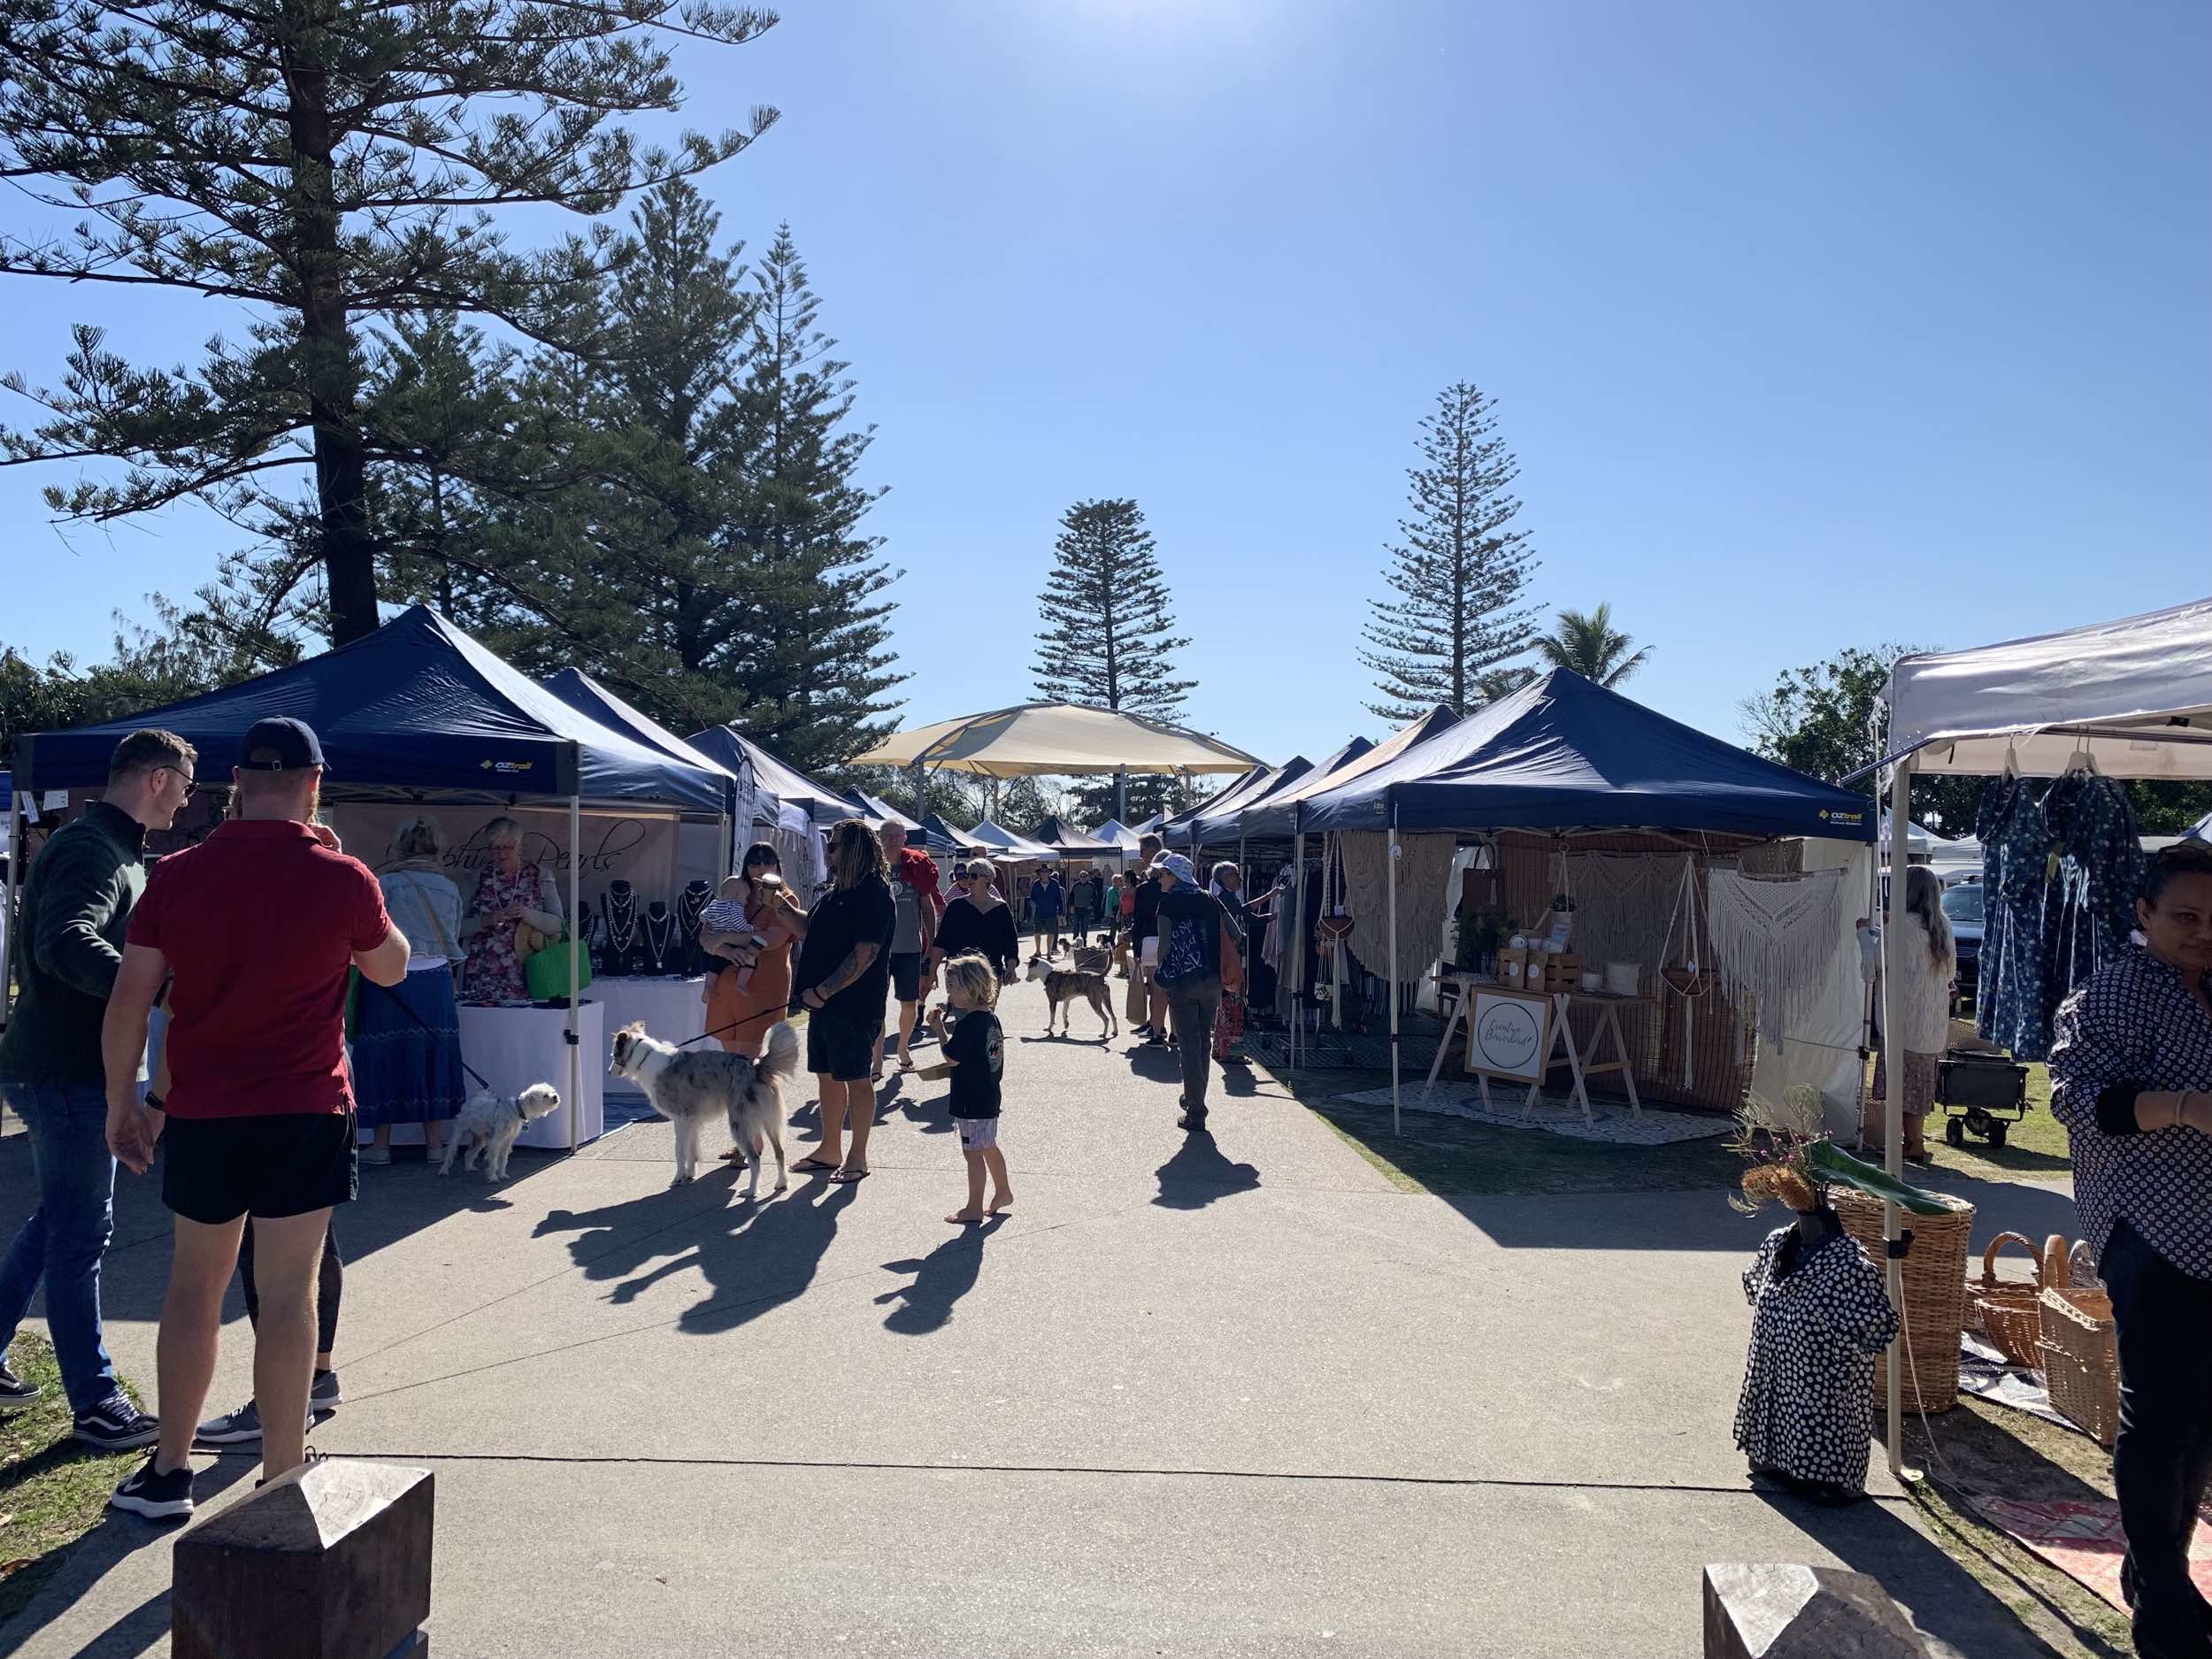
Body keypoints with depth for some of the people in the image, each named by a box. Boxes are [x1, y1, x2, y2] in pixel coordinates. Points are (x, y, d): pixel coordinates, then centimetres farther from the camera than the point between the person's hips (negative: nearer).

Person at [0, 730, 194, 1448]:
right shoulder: (93, 850, -19)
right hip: (67, 1071, -10)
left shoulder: (114, 849, 15)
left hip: (70, 1067, 10)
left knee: (60, 1220, 21)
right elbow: (67, 944, -36)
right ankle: (95, 1404, 8)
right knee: (81, 1232, -2)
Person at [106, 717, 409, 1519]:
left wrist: (121, 1102, 12)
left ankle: (168, 1473, 26)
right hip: (304, 1112, -3)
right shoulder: (341, 877, -8)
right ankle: (280, 1488, 9)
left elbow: (129, 999, 1)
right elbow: (390, 967, 9)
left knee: (193, 1285, 18)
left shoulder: (176, 875, -1)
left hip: (200, 1113, 3)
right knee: (286, 1292, 2)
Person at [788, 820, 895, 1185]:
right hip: (825, 1004, 10)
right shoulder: (839, 891, 13)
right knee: (827, 1076, 16)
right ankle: (830, 1151, 28)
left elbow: (864, 956, -22)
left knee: (857, 1079, 1)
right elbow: (814, 933, 25)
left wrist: (821, 992, -21)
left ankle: (857, 1158, 11)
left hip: (854, 1007, -10)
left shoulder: (874, 895, -17)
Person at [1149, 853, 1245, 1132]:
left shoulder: (1170, 901, -5)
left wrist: (1160, 978, 1)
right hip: (1212, 980, 5)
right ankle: (1194, 1097, 32)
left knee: (1189, 1043, 0)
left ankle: (1196, 1114, 1)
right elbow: (1234, 934, 6)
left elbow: (1164, 943, -10)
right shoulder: (1209, 899, 11)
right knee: (1204, 1040, 18)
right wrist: (1217, 959, 14)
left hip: (1182, 980, -5)